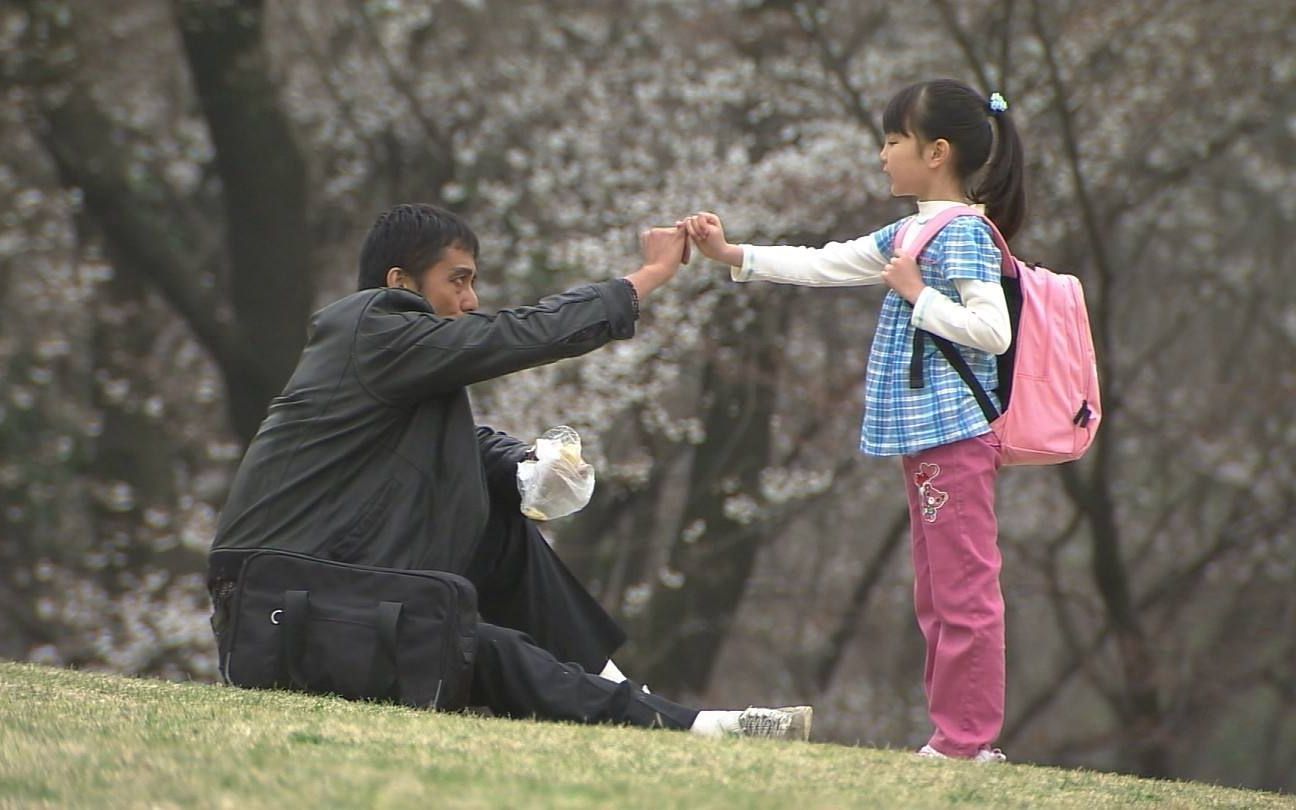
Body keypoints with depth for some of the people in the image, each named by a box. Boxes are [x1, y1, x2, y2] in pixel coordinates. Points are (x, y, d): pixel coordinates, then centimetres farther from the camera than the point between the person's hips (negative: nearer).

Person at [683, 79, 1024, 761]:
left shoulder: (965, 234, -11)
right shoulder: (912, 232, 17)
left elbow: (993, 330, -21)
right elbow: (825, 265, 22)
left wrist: (916, 294, -15)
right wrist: (731, 256, 18)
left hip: (954, 435, -11)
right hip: (925, 439, 11)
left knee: (965, 589, -9)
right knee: (936, 595, 12)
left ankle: (971, 737, -9)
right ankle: (954, 732, 16)